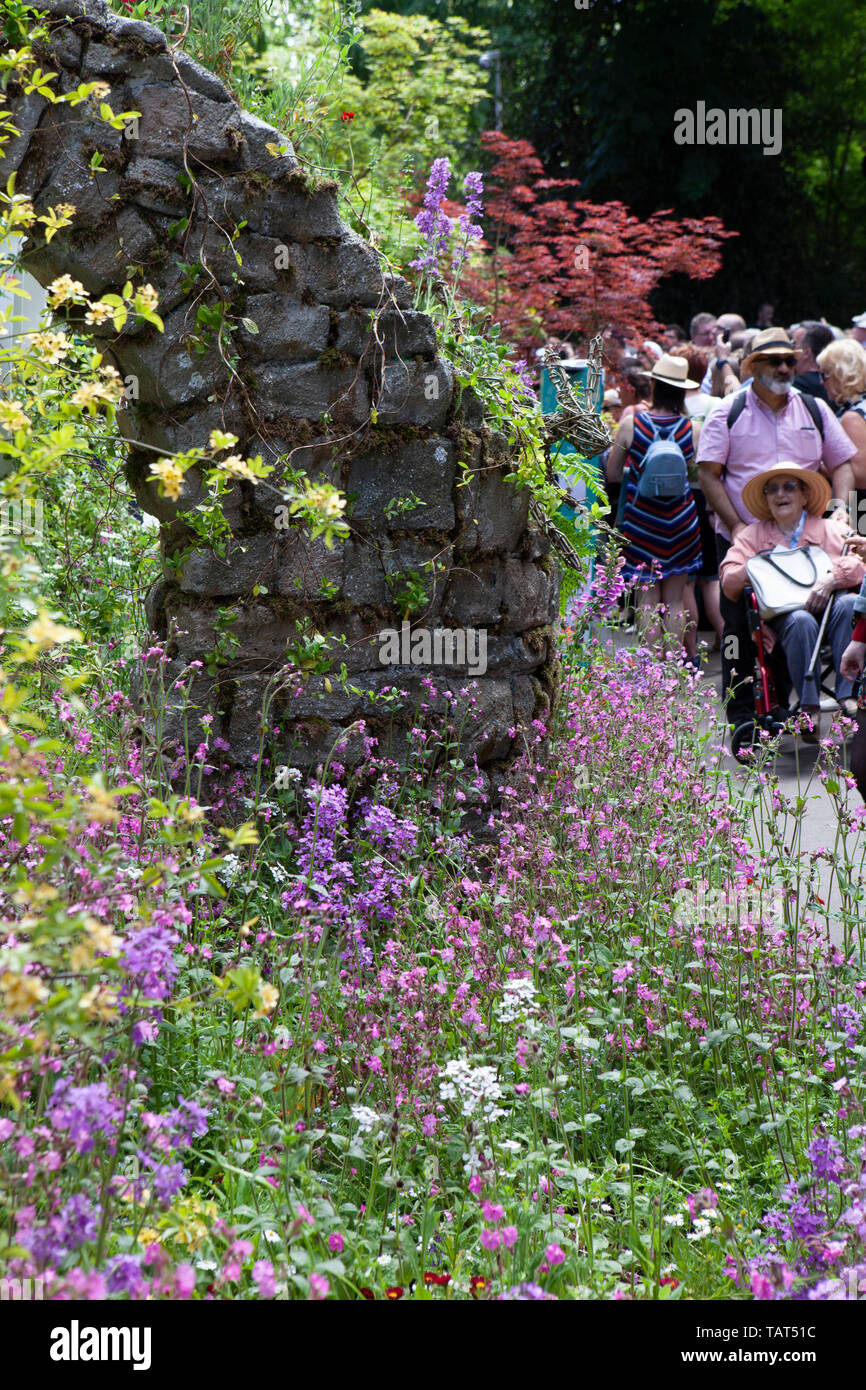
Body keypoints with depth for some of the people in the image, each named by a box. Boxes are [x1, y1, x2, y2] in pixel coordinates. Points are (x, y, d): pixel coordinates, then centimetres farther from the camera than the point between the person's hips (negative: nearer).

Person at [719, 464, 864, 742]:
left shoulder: (831, 529, 18)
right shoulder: (753, 535, 20)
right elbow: (729, 582, 6)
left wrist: (832, 579, -19)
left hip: (826, 607, 1)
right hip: (781, 615, -1)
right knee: (801, 621, -37)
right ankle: (809, 708, -36)